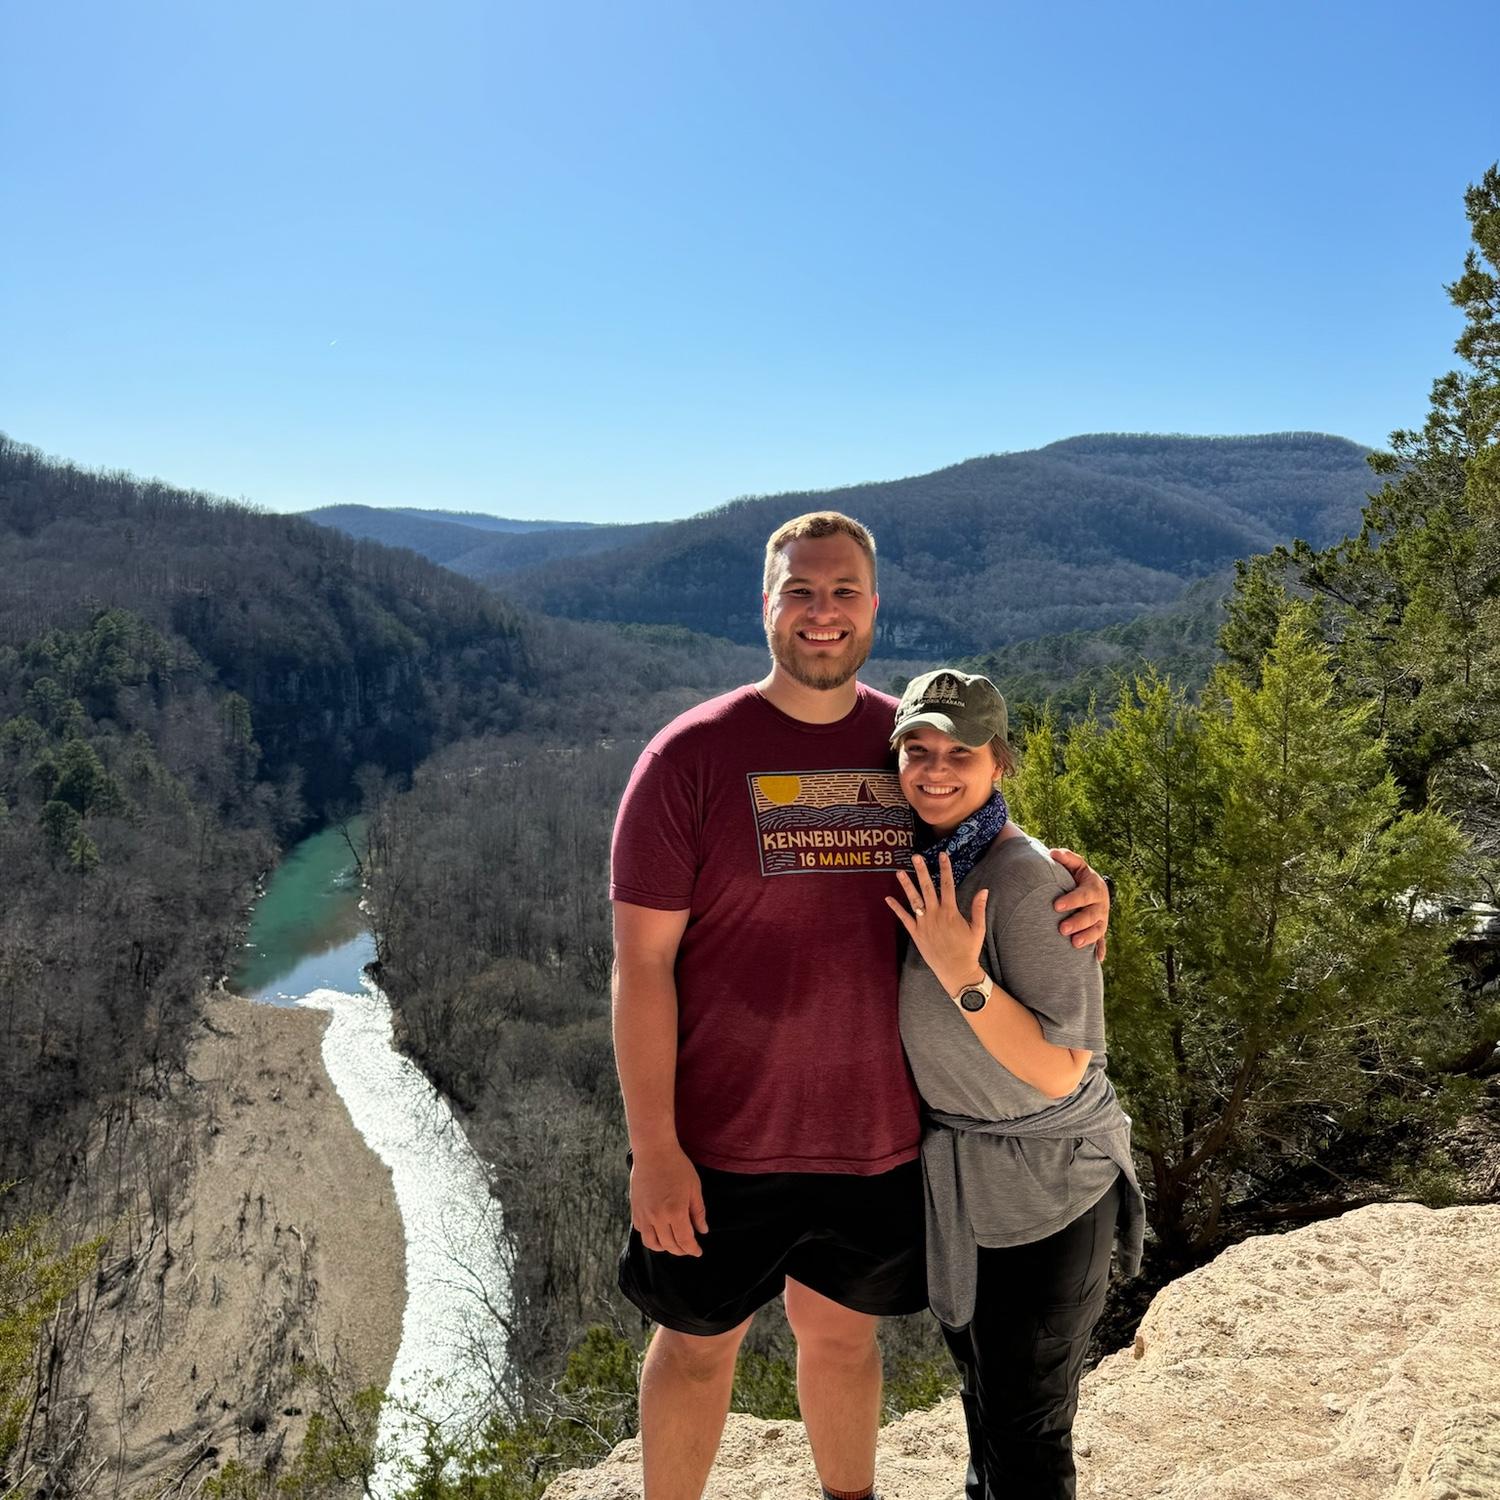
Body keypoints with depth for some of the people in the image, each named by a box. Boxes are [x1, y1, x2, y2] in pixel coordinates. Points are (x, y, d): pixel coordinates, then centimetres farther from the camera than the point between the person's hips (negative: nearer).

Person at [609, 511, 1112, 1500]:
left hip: (880, 1131, 4)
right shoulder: (691, 757, -14)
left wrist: (1078, 890, -9)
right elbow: (642, 961, -13)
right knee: (700, 1344, 17)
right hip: (728, 1136, -3)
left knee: (843, 1333, 24)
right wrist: (653, 1148, -15)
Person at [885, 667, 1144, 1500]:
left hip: (1045, 1192, -7)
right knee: (983, 1395, 26)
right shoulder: (921, 868, 0)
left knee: (1025, 1431, 6)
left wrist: (962, 974, -33)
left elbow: (1059, 1069, -26)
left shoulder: (1027, 880, -24)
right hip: (955, 1183, 8)